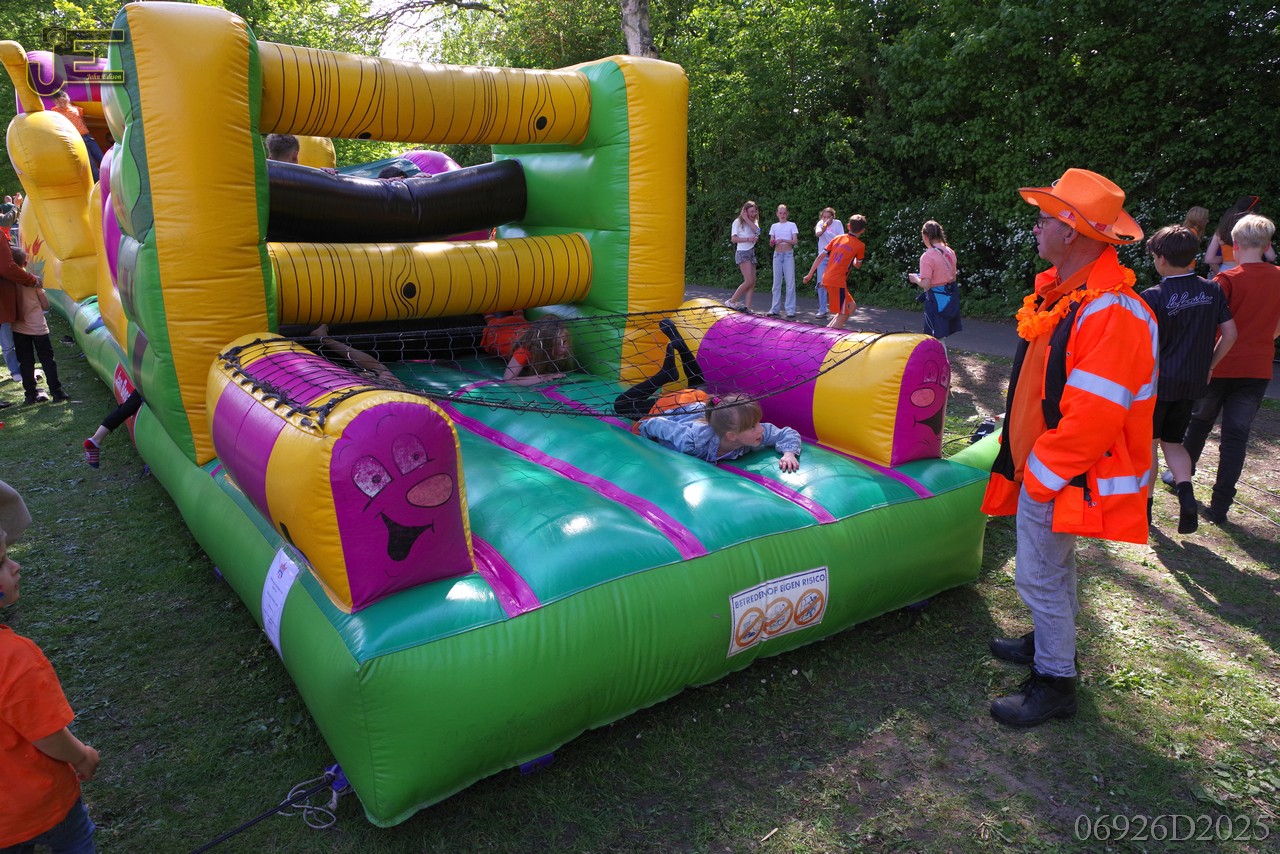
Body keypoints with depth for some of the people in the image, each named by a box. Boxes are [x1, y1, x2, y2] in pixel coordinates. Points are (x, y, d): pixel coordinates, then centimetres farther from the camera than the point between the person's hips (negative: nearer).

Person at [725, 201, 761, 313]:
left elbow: (757, 231, -7)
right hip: (742, 253, -7)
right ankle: (732, 301, -7)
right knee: (749, 281, -16)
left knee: (753, 282, -2)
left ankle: (747, 307, -3)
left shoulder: (754, 222, 16)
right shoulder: (738, 222, -2)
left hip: (751, 253, 7)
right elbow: (733, 239, -9)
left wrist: (747, 219, -8)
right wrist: (748, 239, -16)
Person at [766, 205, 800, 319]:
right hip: (777, 255, 3)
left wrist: (784, 240, -23)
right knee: (777, 283, 5)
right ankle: (775, 309, 10)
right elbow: (771, 243, 6)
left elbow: (795, 241, -6)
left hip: (788, 255, -3)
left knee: (790, 283, -6)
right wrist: (772, 243, -17)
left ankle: (790, 311, -7)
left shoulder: (791, 225, 3)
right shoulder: (774, 226, 11)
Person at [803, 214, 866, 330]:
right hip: (838, 281, -7)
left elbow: (820, 256, 9)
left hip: (826, 278, 7)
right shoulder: (860, 245, -2)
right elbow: (857, 264, 13)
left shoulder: (837, 238, 12)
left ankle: (830, 327, 16)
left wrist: (809, 274, 13)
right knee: (843, 314, 0)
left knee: (851, 306, 19)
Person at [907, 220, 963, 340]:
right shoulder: (949, 252, 5)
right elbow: (953, 277, 13)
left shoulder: (927, 257, -18)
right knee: (942, 336, 16)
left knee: (936, 338, 0)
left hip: (936, 299, -8)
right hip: (951, 296, 8)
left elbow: (926, 285, -21)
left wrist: (915, 279, -3)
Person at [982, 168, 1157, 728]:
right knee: (1051, 566, 24)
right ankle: (1049, 642, 42)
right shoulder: (1060, 292, 7)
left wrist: (1039, 477, -18)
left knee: (1040, 576, 1)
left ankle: (1054, 683, 17)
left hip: (1060, 474, -10)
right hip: (1041, 464, 10)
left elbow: (1093, 417, -28)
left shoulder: (1110, 312, -25)